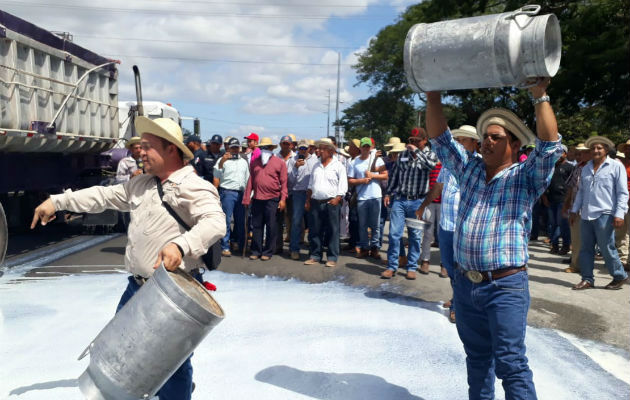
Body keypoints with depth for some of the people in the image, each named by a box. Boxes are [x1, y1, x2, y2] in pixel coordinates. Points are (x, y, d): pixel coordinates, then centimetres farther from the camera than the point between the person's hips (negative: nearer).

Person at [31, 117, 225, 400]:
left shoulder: (193, 187, -16)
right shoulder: (142, 184, 12)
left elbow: (215, 222, -30)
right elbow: (104, 196, 18)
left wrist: (181, 245, -44)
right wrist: (57, 201, 16)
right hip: (138, 286, 9)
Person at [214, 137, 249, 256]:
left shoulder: (244, 162, 18)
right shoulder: (223, 160, 2)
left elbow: (247, 179, 19)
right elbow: (216, 179, -4)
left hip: (241, 194, 5)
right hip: (227, 192, -5)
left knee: (240, 220, 9)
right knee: (226, 220, -5)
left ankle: (235, 242, 23)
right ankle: (225, 247, -1)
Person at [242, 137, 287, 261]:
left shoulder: (279, 163, 2)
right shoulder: (255, 162, 13)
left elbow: (283, 182, -1)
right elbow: (250, 180, 11)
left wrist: (283, 199, -8)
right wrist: (247, 198, 6)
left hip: (272, 199, -3)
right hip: (257, 199, 4)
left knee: (271, 227, 2)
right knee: (256, 226, 8)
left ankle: (268, 252, 12)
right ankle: (256, 251, 17)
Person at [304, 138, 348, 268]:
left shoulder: (338, 166, 1)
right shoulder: (316, 166, 16)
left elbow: (343, 187, -4)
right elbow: (310, 186, 19)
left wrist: (336, 200, -16)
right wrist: (308, 201, 11)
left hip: (331, 203, -5)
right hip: (316, 202, 5)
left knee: (332, 231, -1)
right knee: (314, 231, 6)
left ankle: (332, 258, 7)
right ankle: (315, 256, 16)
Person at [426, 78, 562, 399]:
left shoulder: (526, 177, 0)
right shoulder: (468, 169, 11)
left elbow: (550, 146, -16)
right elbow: (440, 139, 10)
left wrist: (540, 97, -20)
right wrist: (433, 97, 1)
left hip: (506, 286, -4)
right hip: (465, 284, 5)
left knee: (510, 363, -3)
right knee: (477, 358, 17)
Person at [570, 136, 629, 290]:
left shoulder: (616, 166, 0)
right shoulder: (586, 168, 17)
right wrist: (575, 210, 18)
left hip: (604, 215, -6)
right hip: (586, 215, 6)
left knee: (607, 249, -2)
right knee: (586, 248, 7)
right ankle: (587, 279, 15)